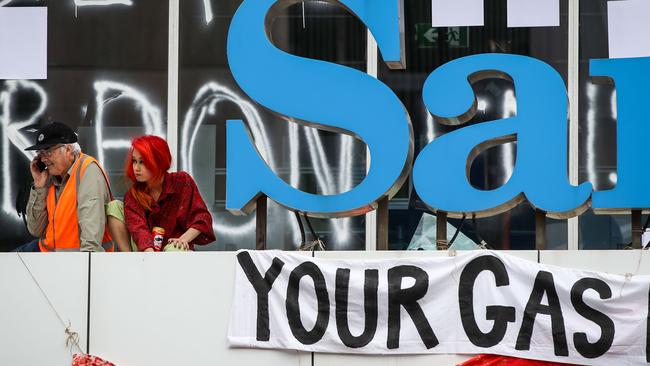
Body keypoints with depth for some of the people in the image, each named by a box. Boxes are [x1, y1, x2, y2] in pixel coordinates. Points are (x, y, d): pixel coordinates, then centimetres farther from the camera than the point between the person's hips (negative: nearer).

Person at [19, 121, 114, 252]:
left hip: (79, 250, -8)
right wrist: (39, 186, -1)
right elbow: (36, 230, 6)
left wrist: (89, 250, -40)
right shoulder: (52, 178, 7)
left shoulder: (88, 169, -14)